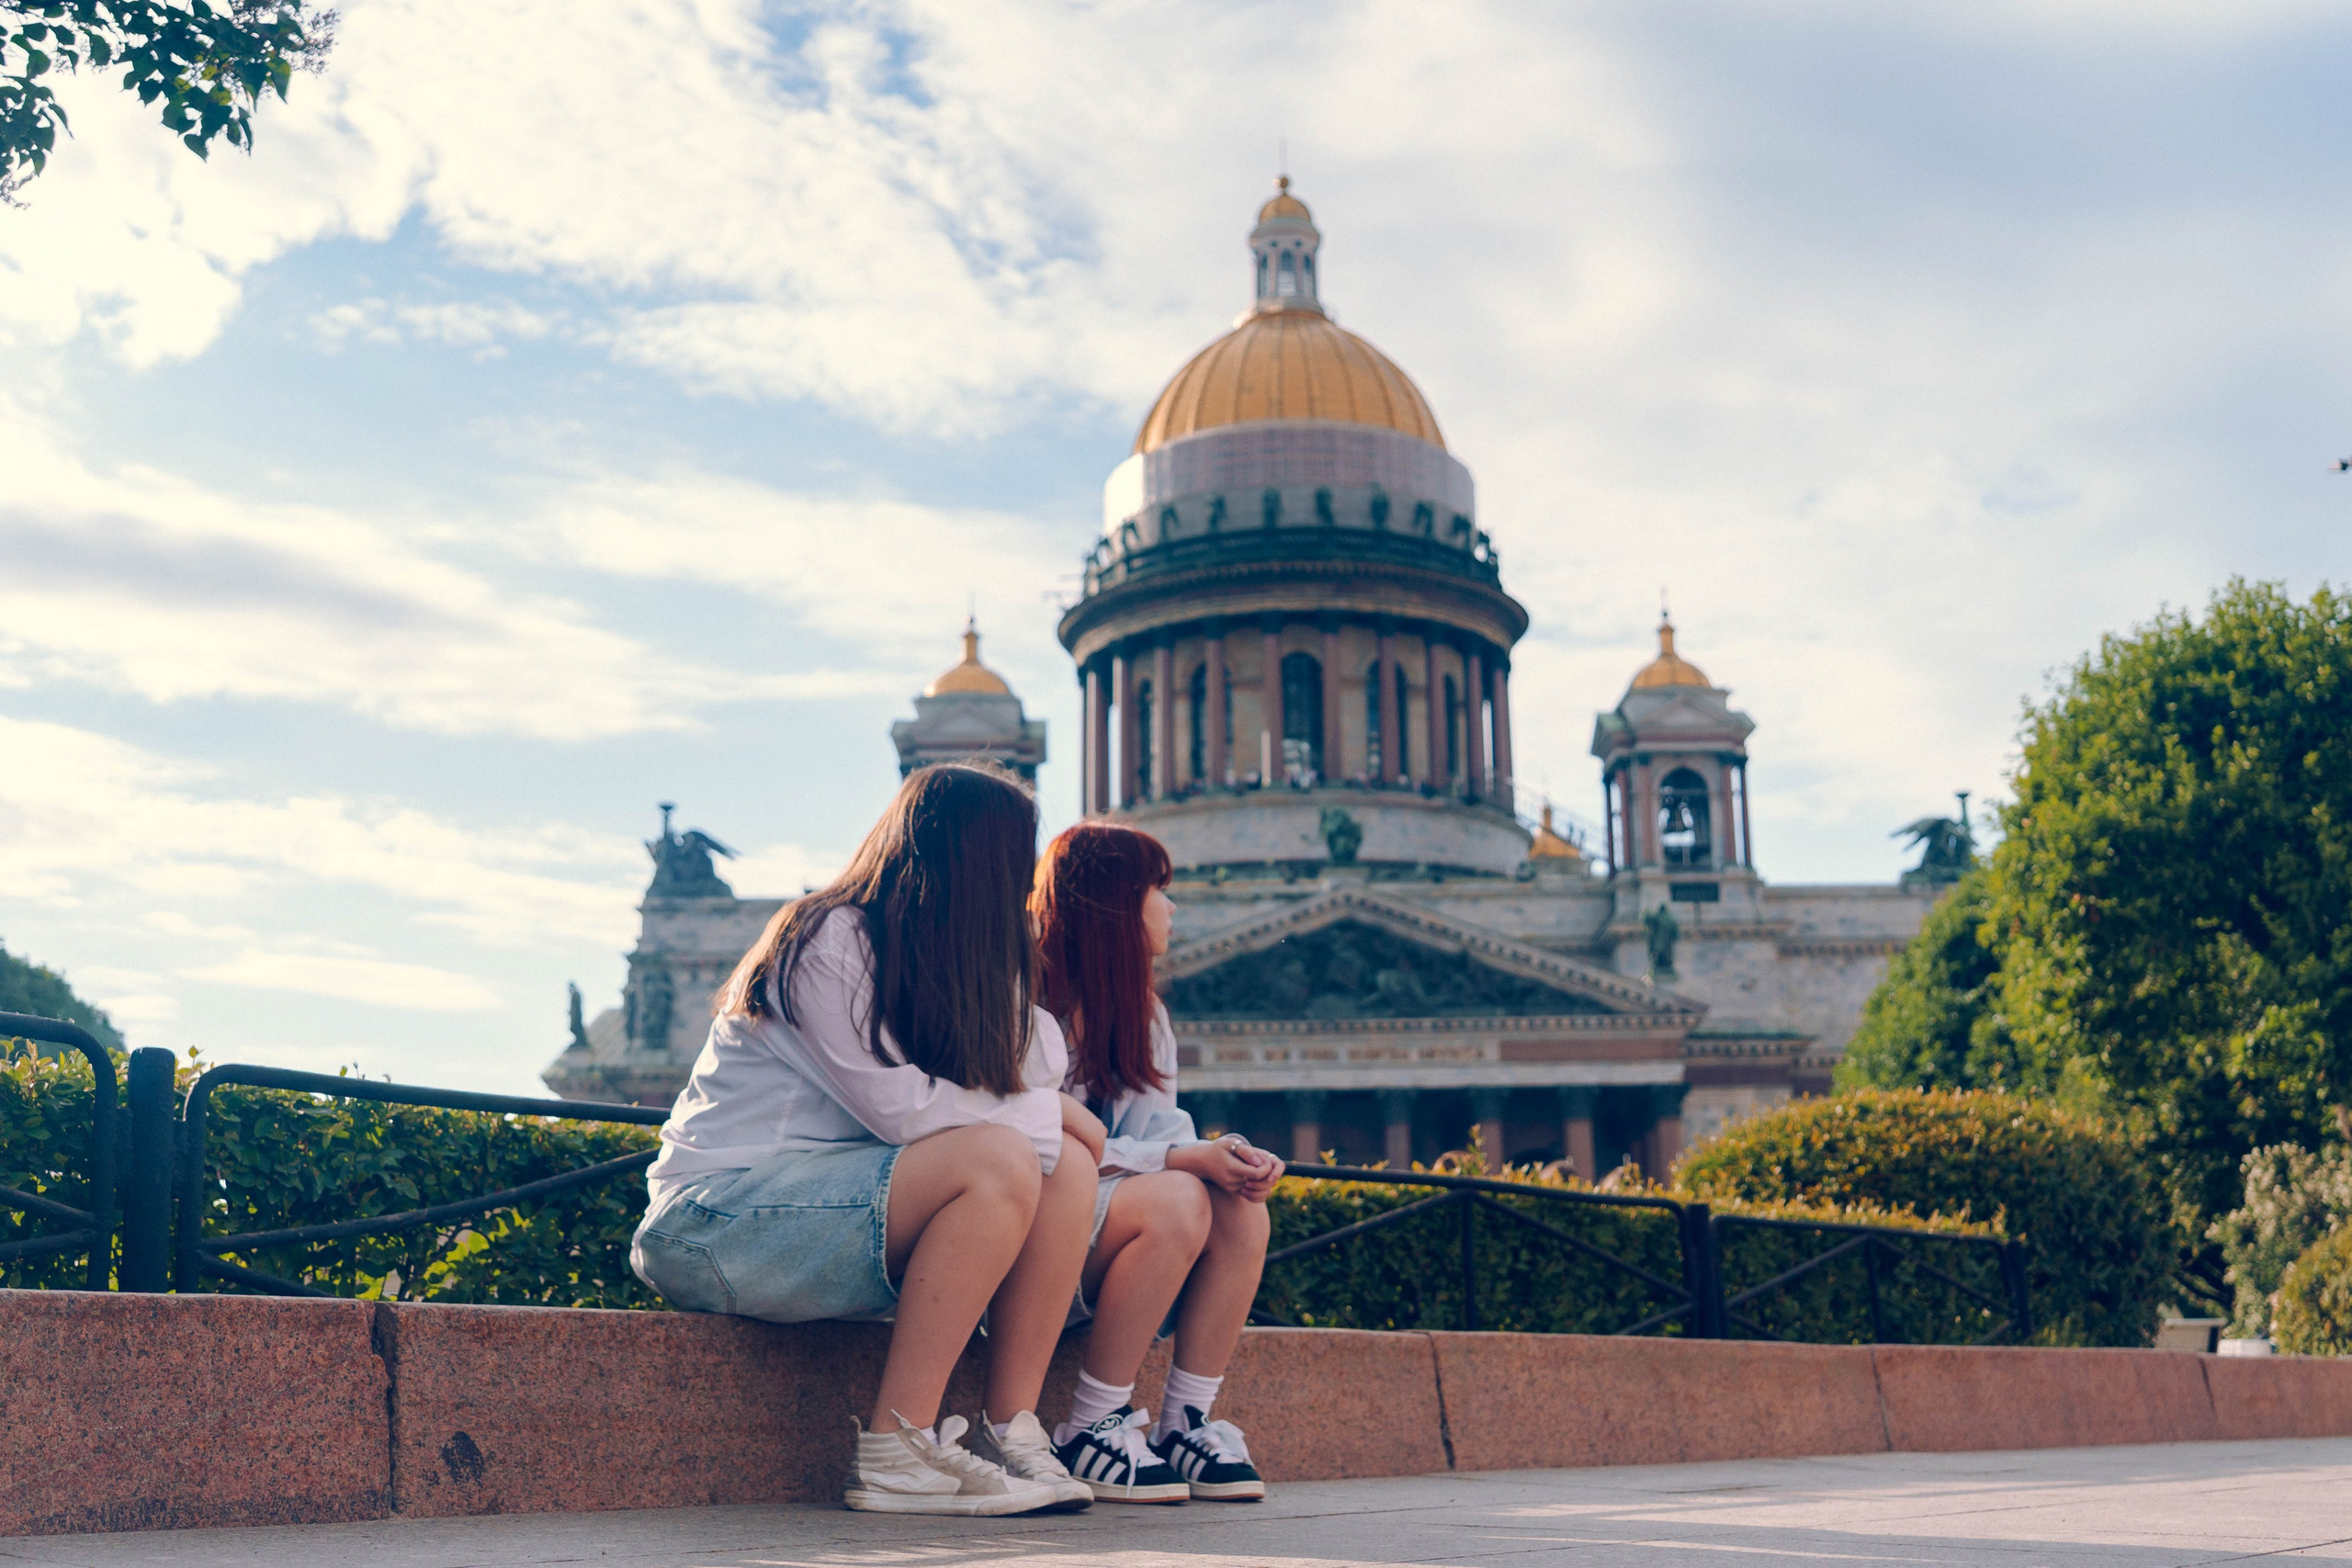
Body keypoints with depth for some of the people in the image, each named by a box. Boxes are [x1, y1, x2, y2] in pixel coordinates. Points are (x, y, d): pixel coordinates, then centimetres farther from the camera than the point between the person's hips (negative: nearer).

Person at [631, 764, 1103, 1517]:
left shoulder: (934, 958, 14)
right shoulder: (830, 941, -13)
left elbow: (1042, 1059, 3)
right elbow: (900, 1109, -20)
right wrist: (1046, 1115, -9)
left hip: (834, 1197, 9)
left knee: (1068, 1169, -7)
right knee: (999, 1163, -27)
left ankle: (1014, 1435, -11)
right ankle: (896, 1455, -24)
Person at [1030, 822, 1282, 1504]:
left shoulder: (1142, 1013, 17)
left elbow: (1160, 1127, 6)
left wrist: (1228, 1151, -16)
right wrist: (1183, 1158, -24)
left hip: (1103, 1217, 8)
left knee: (1240, 1209, -17)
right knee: (1175, 1201, -31)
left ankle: (1185, 1426, -14)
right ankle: (1091, 1430, -22)